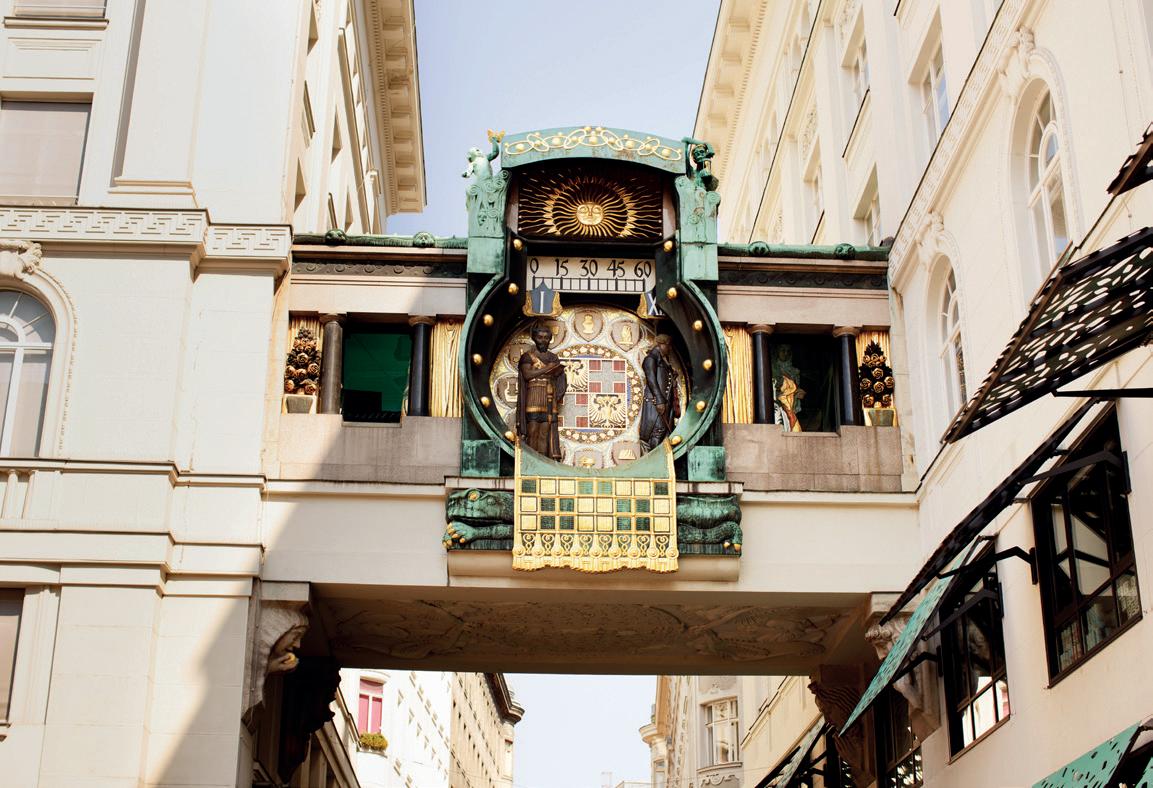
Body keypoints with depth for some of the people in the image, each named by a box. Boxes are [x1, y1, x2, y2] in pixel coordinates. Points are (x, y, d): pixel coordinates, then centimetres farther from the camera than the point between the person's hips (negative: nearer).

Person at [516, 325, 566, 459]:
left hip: (550, 398, 4)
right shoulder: (527, 356, 5)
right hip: (533, 396, -4)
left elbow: (560, 379, 12)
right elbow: (527, 374, -10)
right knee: (533, 430, -11)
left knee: (545, 430, -2)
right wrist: (547, 369, -11)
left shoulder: (553, 358, 18)